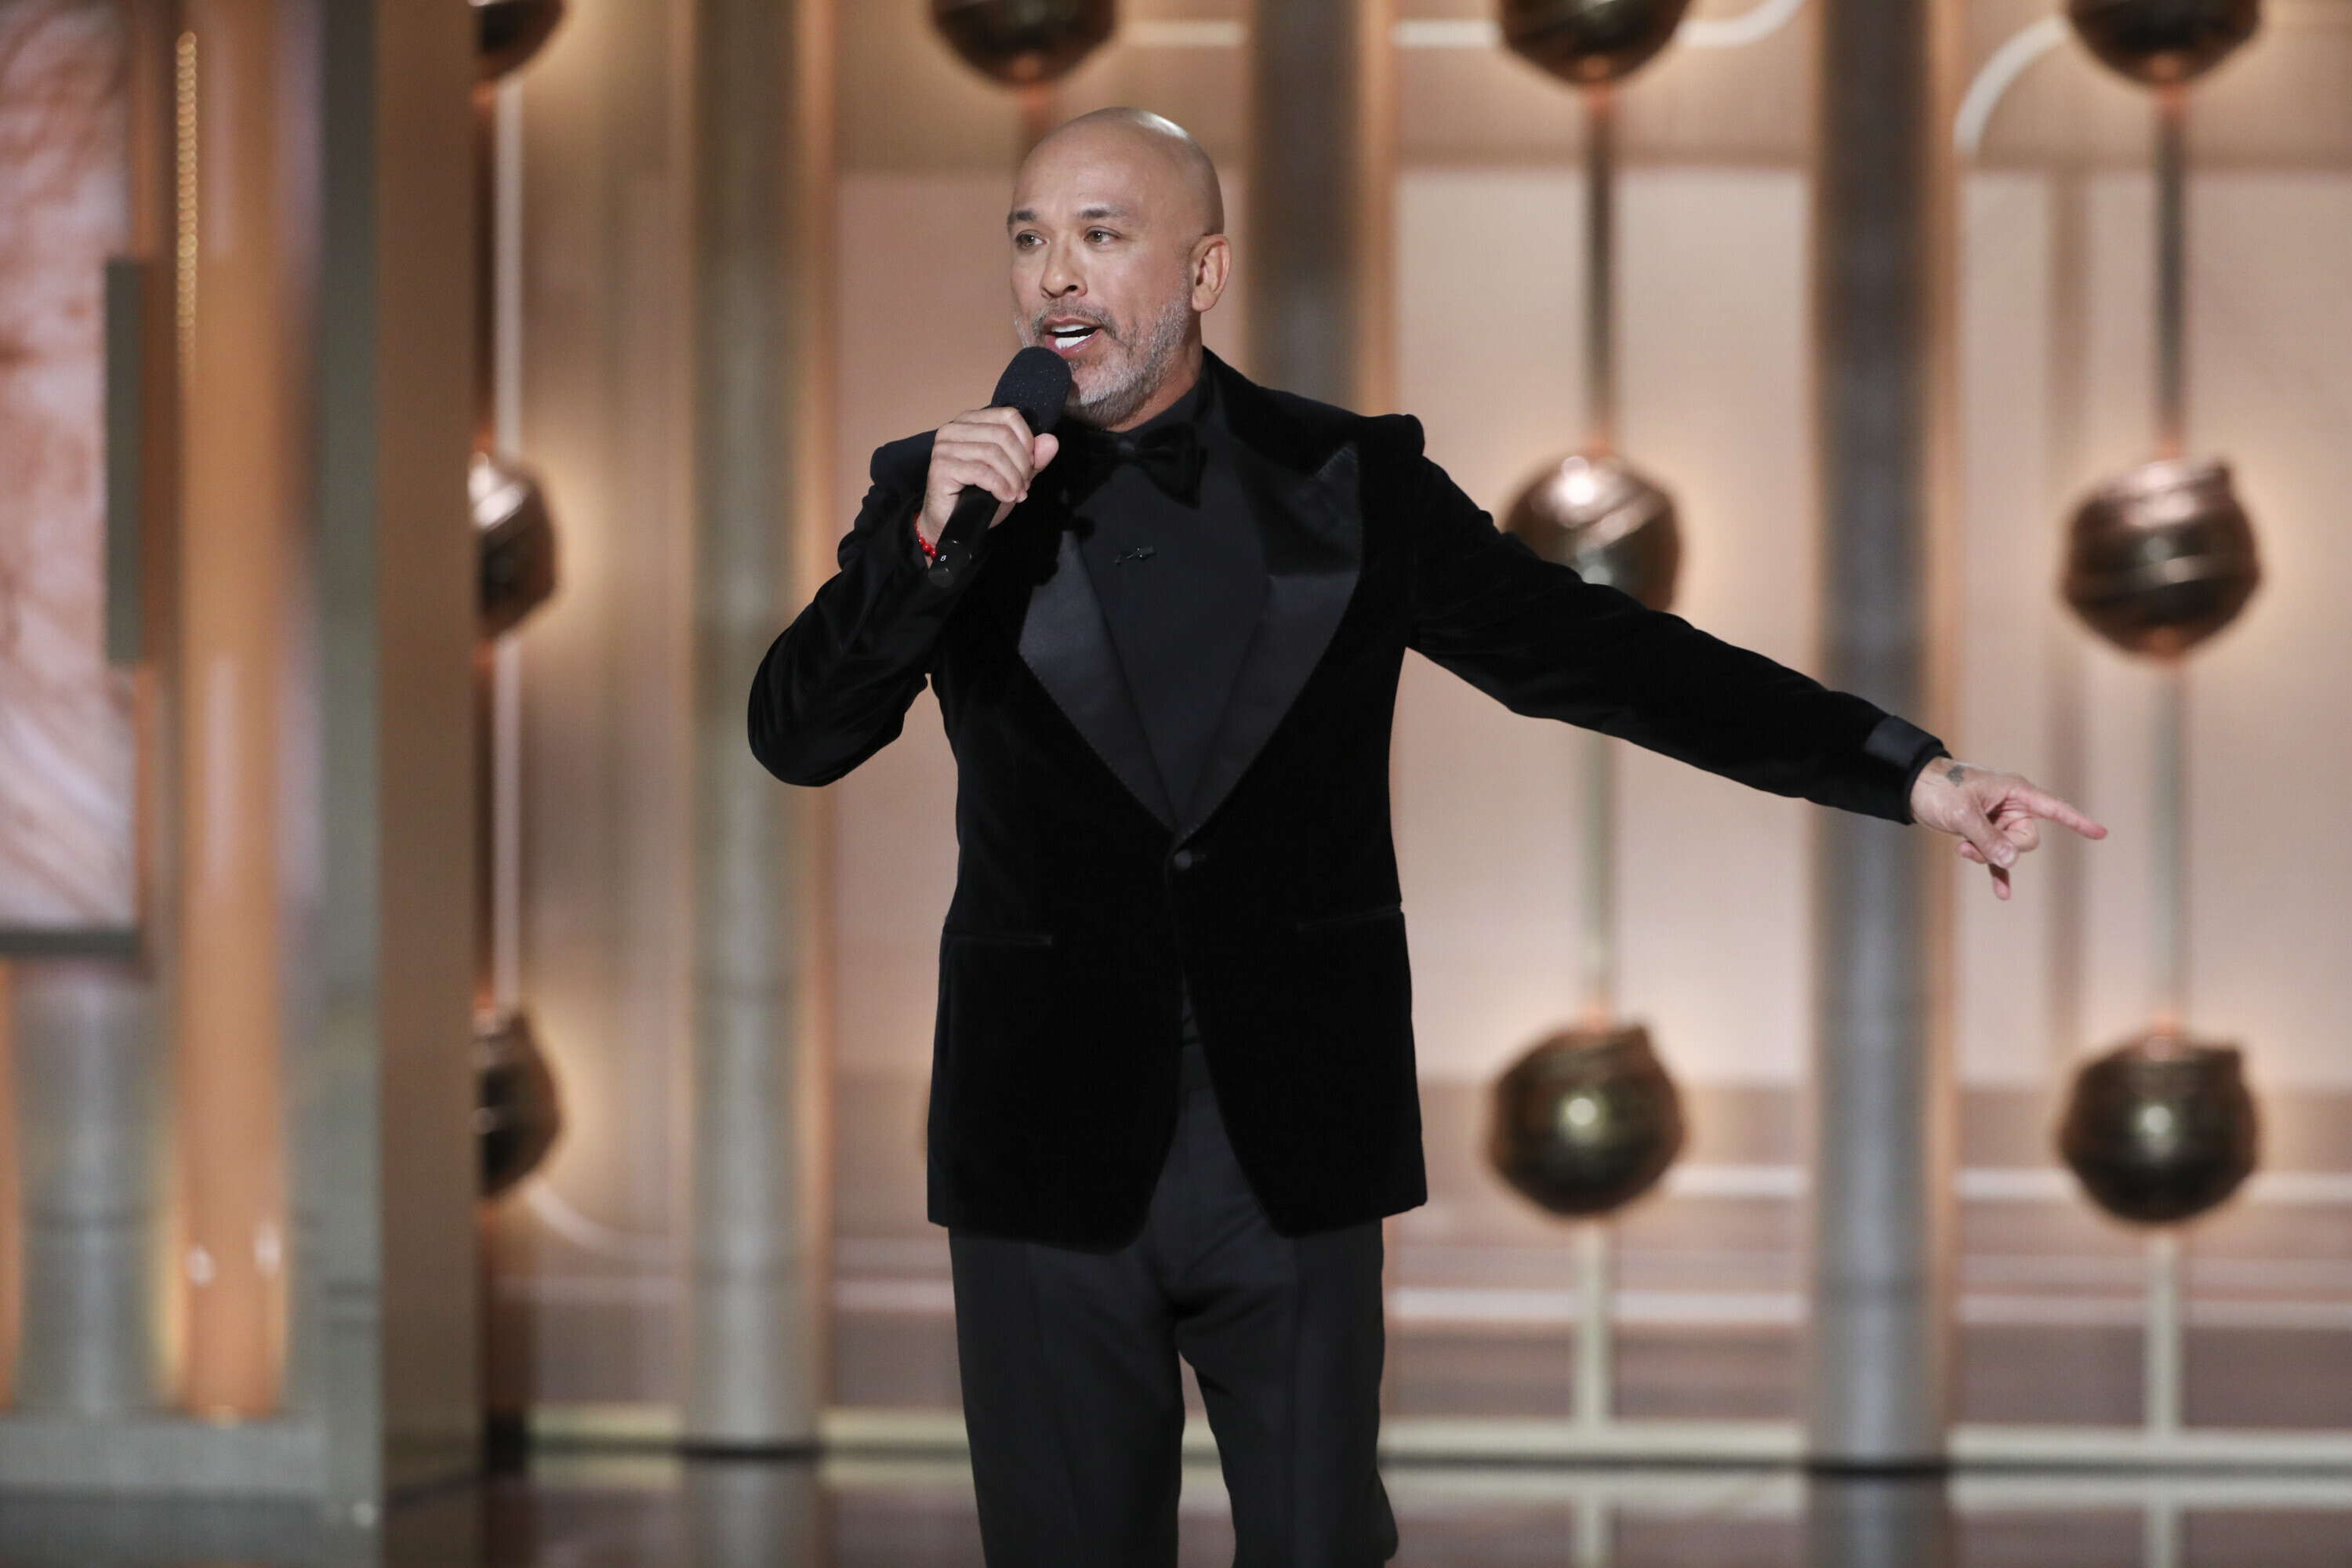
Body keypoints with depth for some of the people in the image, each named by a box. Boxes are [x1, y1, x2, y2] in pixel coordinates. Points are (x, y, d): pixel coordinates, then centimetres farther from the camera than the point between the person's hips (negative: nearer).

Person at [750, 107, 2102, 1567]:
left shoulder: (1352, 482, 1)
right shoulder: (943, 489, 3)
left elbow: (1596, 654, -2)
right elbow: (797, 736, -5)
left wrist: (1911, 769, -10)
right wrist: (931, 543, -22)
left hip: (1293, 1151, 0)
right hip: (1049, 1157, 0)